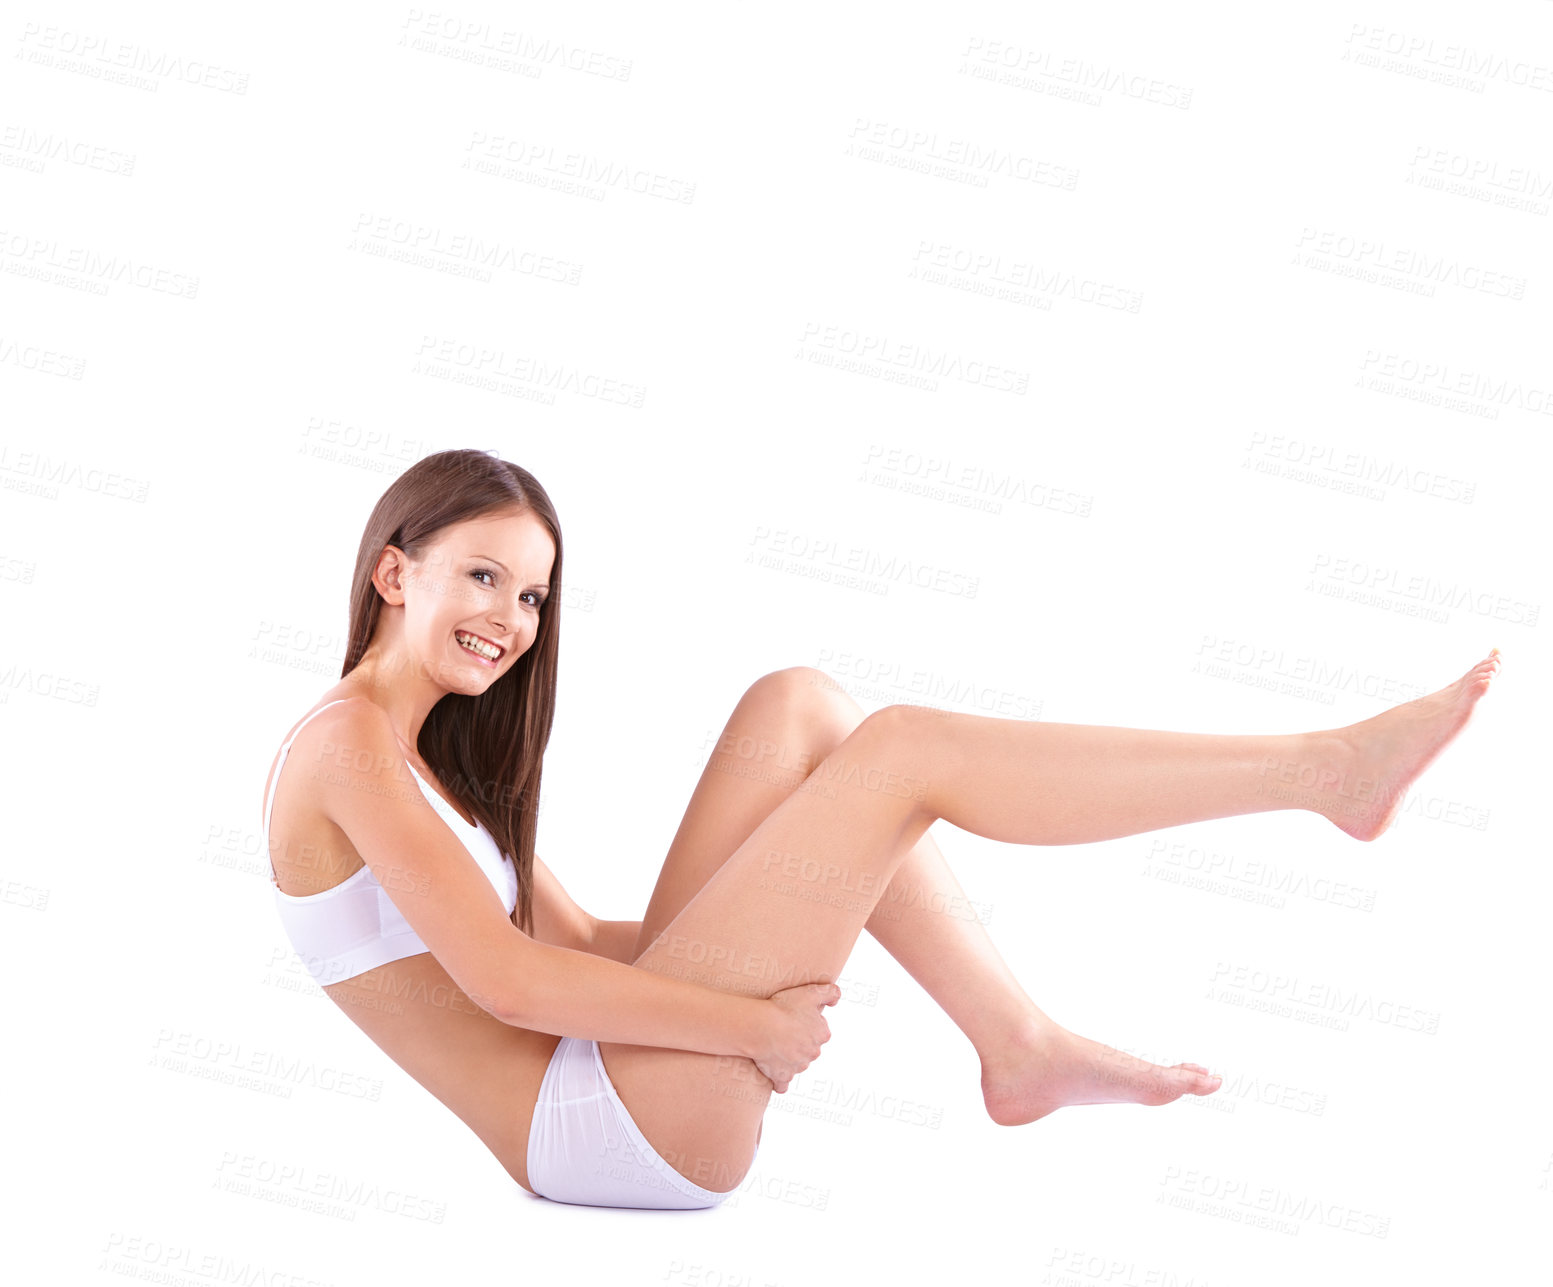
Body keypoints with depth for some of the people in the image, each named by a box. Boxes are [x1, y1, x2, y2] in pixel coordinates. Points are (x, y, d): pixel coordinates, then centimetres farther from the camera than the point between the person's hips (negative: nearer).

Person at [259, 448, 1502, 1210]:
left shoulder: (432, 752, 19)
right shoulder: (345, 740, -10)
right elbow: (505, 979, -18)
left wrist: (778, 932, 5)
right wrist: (757, 1026, -13)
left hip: (614, 1081, 9)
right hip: (594, 1127, -9)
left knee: (801, 704, 2)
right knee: (906, 749, -12)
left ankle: (1023, 1048, 0)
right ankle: (1329, 769, -5)